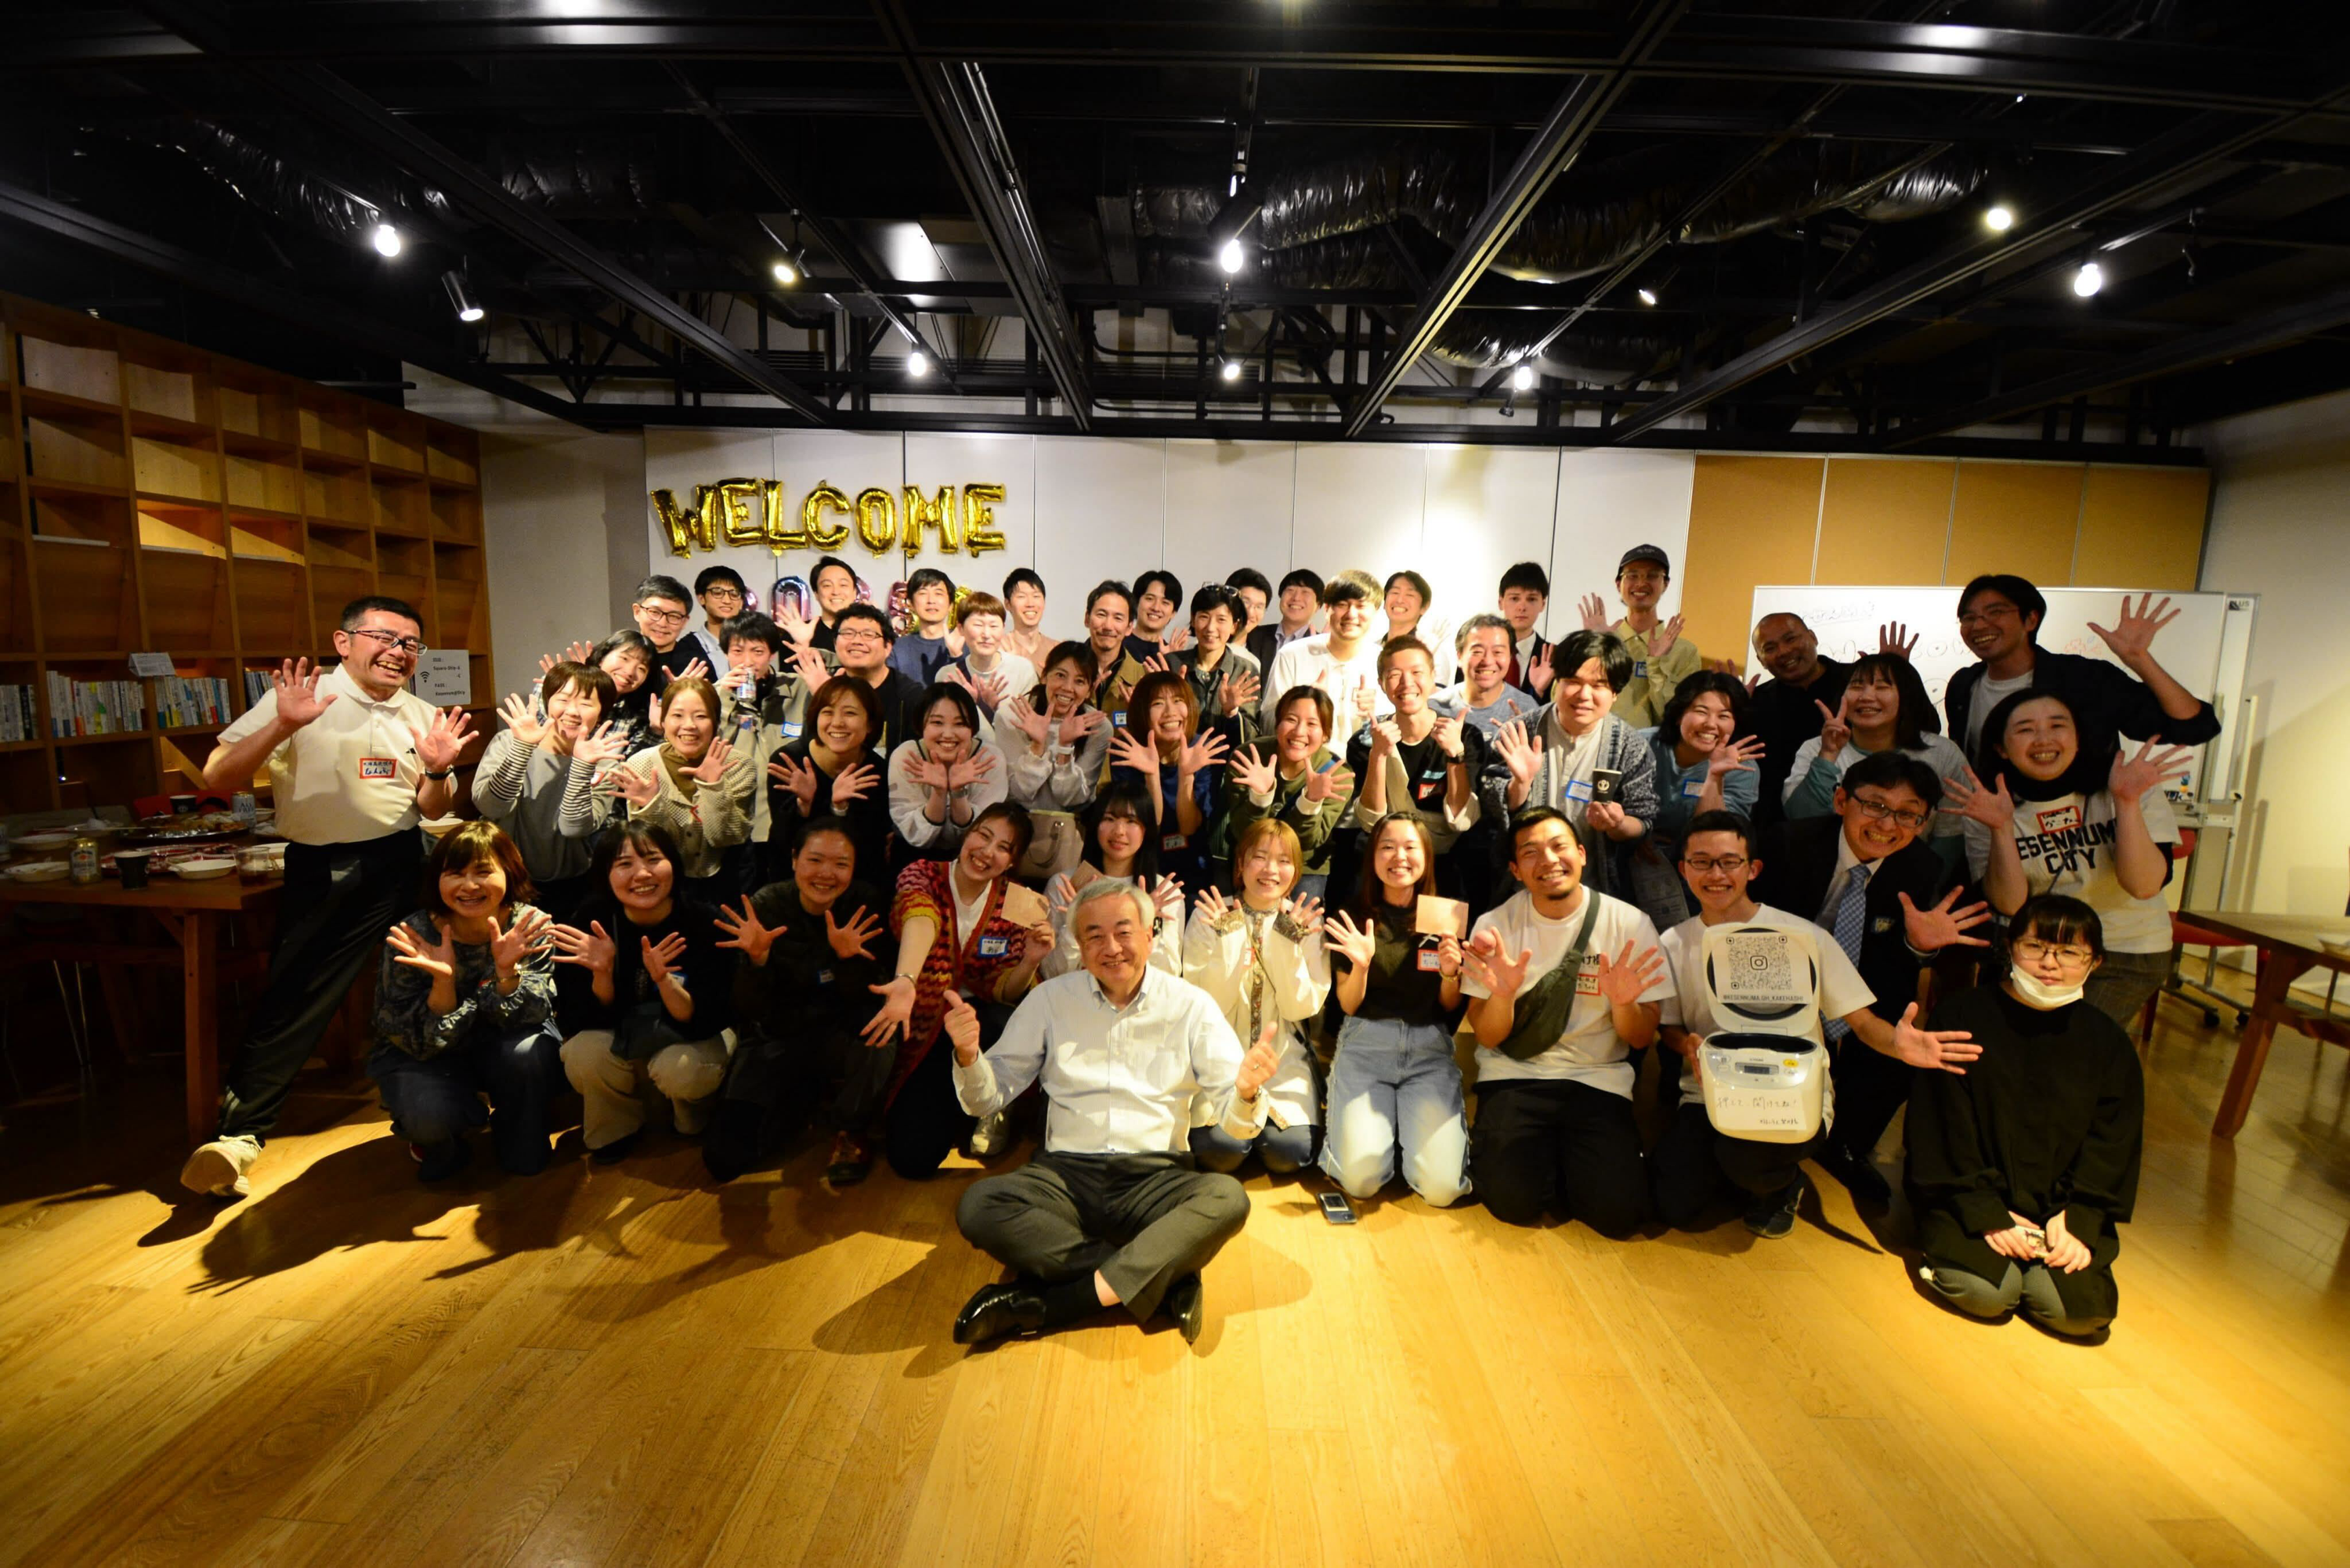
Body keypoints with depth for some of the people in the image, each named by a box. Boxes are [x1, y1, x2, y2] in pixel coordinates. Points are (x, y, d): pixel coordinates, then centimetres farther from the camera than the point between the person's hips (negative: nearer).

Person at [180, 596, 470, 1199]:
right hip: (320, 871, -3)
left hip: (402, 864, 4)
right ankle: (238, 1131, 10)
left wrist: (438, 770, -8)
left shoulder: (425, 716, 9)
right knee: (293, 998, -4)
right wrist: (282, 725, -26)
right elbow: (217, 779, -11)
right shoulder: (301, 697, -5)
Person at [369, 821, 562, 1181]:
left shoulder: (529, 925, -19)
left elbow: (531, 1014, -21)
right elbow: (423, 1042, -20)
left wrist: (507, 971, -39)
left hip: (500, 1042, 1)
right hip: (425, 1055, -1)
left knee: (527, 1052, -32)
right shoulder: (412, 939, -22)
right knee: (428, 1112, -31)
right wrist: (442, 980, -38)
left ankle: (521, 1148, 0)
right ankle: (435, 1138, 9)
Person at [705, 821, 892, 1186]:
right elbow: (749, 1011, -13)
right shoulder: (765, 906, -13)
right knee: (724, 1159, -13)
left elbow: (865, 1003, -16)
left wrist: (848, 956, -35)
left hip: (838, 1035, -1)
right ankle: (804, 1099, 17)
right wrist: (757, 957, -33)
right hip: (775, 1039, 1)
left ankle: (852, 1131, -6)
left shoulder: (866, 908, -13)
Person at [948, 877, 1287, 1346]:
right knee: (977, 1207, -27)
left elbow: (1235, 1123, -1)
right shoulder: (1051, 1000, 7)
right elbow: (988, 1099, 8)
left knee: (1227, 1199, -31)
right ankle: (1164, 1280, -20)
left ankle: (1048, 1304, -26)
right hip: (1065, 1174, 2)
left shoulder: (1191, 1006, 3)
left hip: (1157, 1179, -1)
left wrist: (1247, 1092, -25)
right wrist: (968, 1057, -14)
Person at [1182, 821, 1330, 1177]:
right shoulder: (1208, 915, -5)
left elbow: (1302, 1009, -7)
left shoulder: (1306, 922, 0)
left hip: (1282, 1055, 1)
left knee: (1291, 1152, -21)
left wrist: (1290, 945, -19)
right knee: (1221, 1148, -24)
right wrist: (1227, 941, -23)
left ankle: (1257, 1119, 11)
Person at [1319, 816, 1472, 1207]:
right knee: (1362, 1180, -17)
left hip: (1429, 1049, 1)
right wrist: (1361, 965, -19)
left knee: (1440, 1187, -15)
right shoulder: (1354, 918, 2)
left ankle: (1417, 1129, 16)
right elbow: (1348, 1005, 1)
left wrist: (1450, 972, -14)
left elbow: (1450, 1007, 8)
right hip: (1365, 1045, -1)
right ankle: (1352, 1125, 15)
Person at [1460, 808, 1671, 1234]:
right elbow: (1488, 1039, -3)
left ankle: (1568, 1162, 13)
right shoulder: (1495, 926, -5)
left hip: (1598, 1080, 1)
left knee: (1616, 1210, -18)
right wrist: (1502, 995, -26)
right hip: (1515, 1075, -1)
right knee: (1514, 1200, -21)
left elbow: (1641, 1041, 0)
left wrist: (1624, 1004, -23)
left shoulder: (1631, 924, -5)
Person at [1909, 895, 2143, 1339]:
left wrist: (2078, 1221, -7)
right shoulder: (1962, 1018, -7)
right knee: (1986, 1294, -23)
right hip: (1967, 1198, -3)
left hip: (2062, 1207, 4)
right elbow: (1944, 1130, -8)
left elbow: (2113, 1148, 6)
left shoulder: (2109, 1043, 4)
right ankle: (1947, 1251, 8)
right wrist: (1987, 1215, -14)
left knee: (2082, 1312, -17)